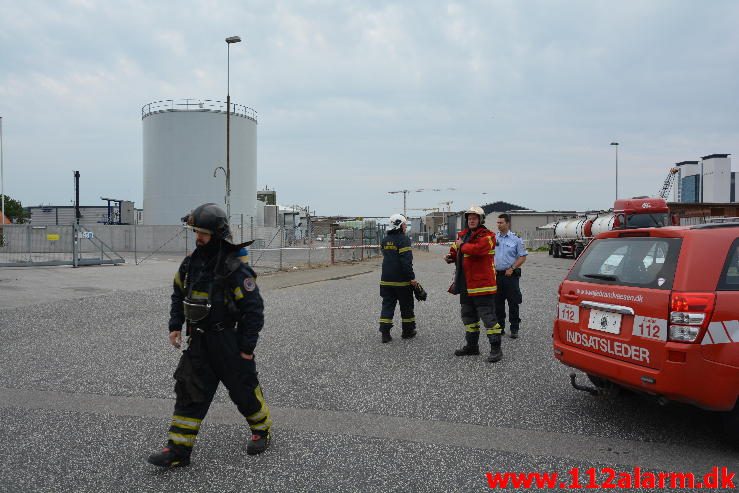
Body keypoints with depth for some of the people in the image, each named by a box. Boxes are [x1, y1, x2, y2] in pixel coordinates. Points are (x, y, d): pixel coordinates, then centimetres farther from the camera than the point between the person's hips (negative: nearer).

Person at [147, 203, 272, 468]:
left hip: (227, 341, -6)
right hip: (197, 341, 6)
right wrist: (175, 326, 8)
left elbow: (254, 309, -17)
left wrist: (247, 348, -15)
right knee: (189, 391, 5)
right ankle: (178, 450, 13)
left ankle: (262, 429, 34)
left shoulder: (235, 269, -19)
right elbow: (178, 294, 17)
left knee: (244, 389, 10)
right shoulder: (191, 262, 2)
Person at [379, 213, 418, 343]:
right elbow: (406, 261, -19)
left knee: (387, 305, 7)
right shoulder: (403, 239, -14)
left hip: (386, 280, 6)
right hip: (402, 280, -6)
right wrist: (412, 277, -16)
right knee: (406, 306, 10)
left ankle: (385, 333, 2)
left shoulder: (384, 240, 10)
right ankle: (408, 331, 20)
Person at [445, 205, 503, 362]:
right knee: (468, 316, 18)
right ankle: (471, 346, 31)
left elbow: (477, 249, -29)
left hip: (482, 284, -9)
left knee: (488, 316, -6)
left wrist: (462, 245, -13)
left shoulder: (486, 236, -12)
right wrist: (450, 256, 0)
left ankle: (496, 348, 2)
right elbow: (455, 249, 23)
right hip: (466, 284, 9)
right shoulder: (463, 235, 14)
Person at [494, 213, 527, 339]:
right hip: (496, 275, 4)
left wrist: (512, 269, -11)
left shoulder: (516, 239, -3)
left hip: (510, 275, -4)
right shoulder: (494, 238, 7)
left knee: (513, 303, 0)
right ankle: (500, 326, 21)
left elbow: (523, 256, -3)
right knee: (497, 302, 9)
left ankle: (514, 329, 7)